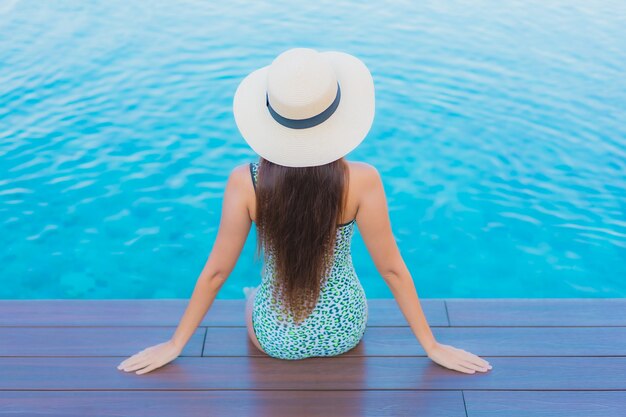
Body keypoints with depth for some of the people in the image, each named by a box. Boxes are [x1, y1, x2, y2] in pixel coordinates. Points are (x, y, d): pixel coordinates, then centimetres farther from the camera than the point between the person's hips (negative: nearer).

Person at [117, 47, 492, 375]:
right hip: (344, 331, 0)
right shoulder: (362, 181, -25)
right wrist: (432, 346, -1)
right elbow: (391, 269, -16)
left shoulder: (245, 182, -24)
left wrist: (175, 345, 1)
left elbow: (215, 273, -15)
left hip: (275, 338, 0)